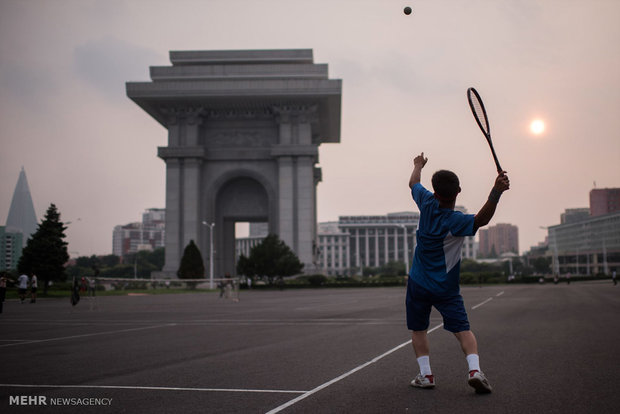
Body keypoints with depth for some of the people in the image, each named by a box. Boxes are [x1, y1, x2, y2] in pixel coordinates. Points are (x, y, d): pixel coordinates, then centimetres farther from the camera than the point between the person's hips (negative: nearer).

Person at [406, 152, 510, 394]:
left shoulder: (427, 204, -7)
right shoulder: (455, 221, -20)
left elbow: (414, 183, 14)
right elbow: (481, 220, -39)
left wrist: (418, 165, 33)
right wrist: (496, 192, -51)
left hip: (418, 283, 4)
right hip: (446, 288, -3)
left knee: (418, 329, 13)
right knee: (462, 329, -1)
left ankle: (425, 374, 7)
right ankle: (474, 369, -19)